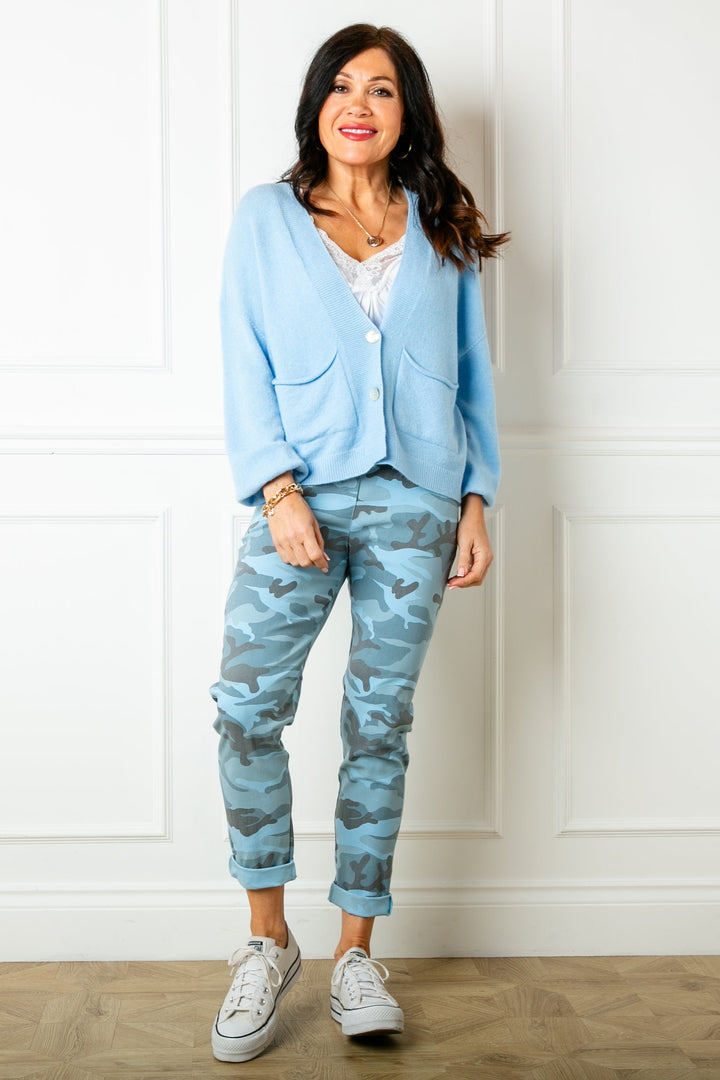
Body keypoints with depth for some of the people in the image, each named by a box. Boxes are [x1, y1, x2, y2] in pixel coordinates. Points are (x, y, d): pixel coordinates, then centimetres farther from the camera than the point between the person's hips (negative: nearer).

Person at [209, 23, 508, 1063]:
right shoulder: (267, 217, 10)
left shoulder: (443, 230, 14)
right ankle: (268, 943, 6)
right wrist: (278, 488, -10)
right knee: (247, 706, -12)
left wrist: (476, 500, 4)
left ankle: (356, 955, 15)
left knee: (380, 724, 3)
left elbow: (473, 373, 14)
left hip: (416, 503, 1)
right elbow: (247, 364, 3)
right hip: (303, 498, -1)